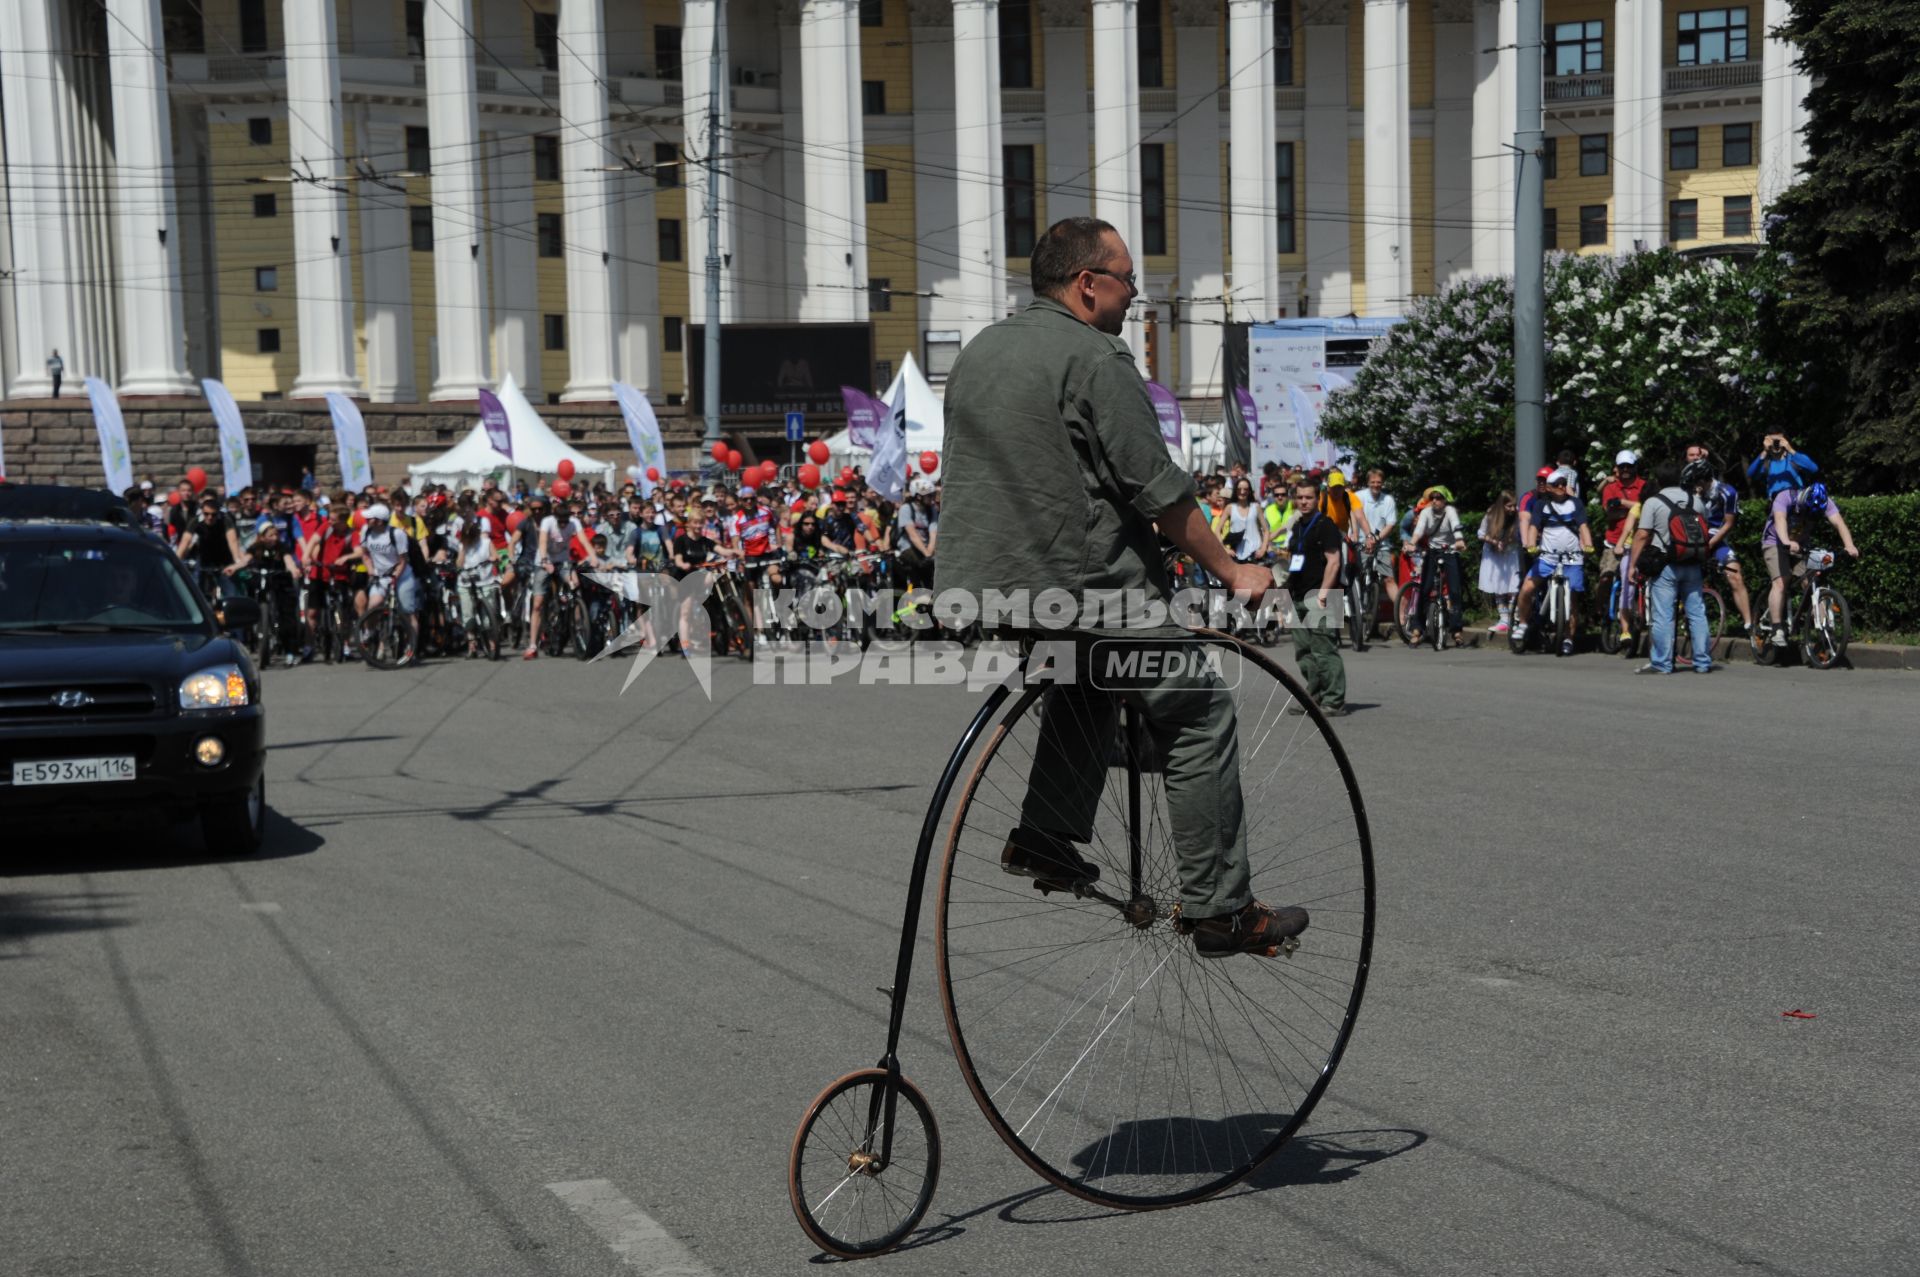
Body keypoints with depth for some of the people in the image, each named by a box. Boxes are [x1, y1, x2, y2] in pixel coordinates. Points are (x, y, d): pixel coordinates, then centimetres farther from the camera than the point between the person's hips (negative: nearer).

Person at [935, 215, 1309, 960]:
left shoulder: (977, 353, 15)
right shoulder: (1095, 357, -11)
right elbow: (1159, 490, -12)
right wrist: (1231, 572, -2)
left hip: (969, 591, 9)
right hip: (1071, 589, -8)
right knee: (1200, 710, 4)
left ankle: (1047, 836, 24)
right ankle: (1219, 908, 4)